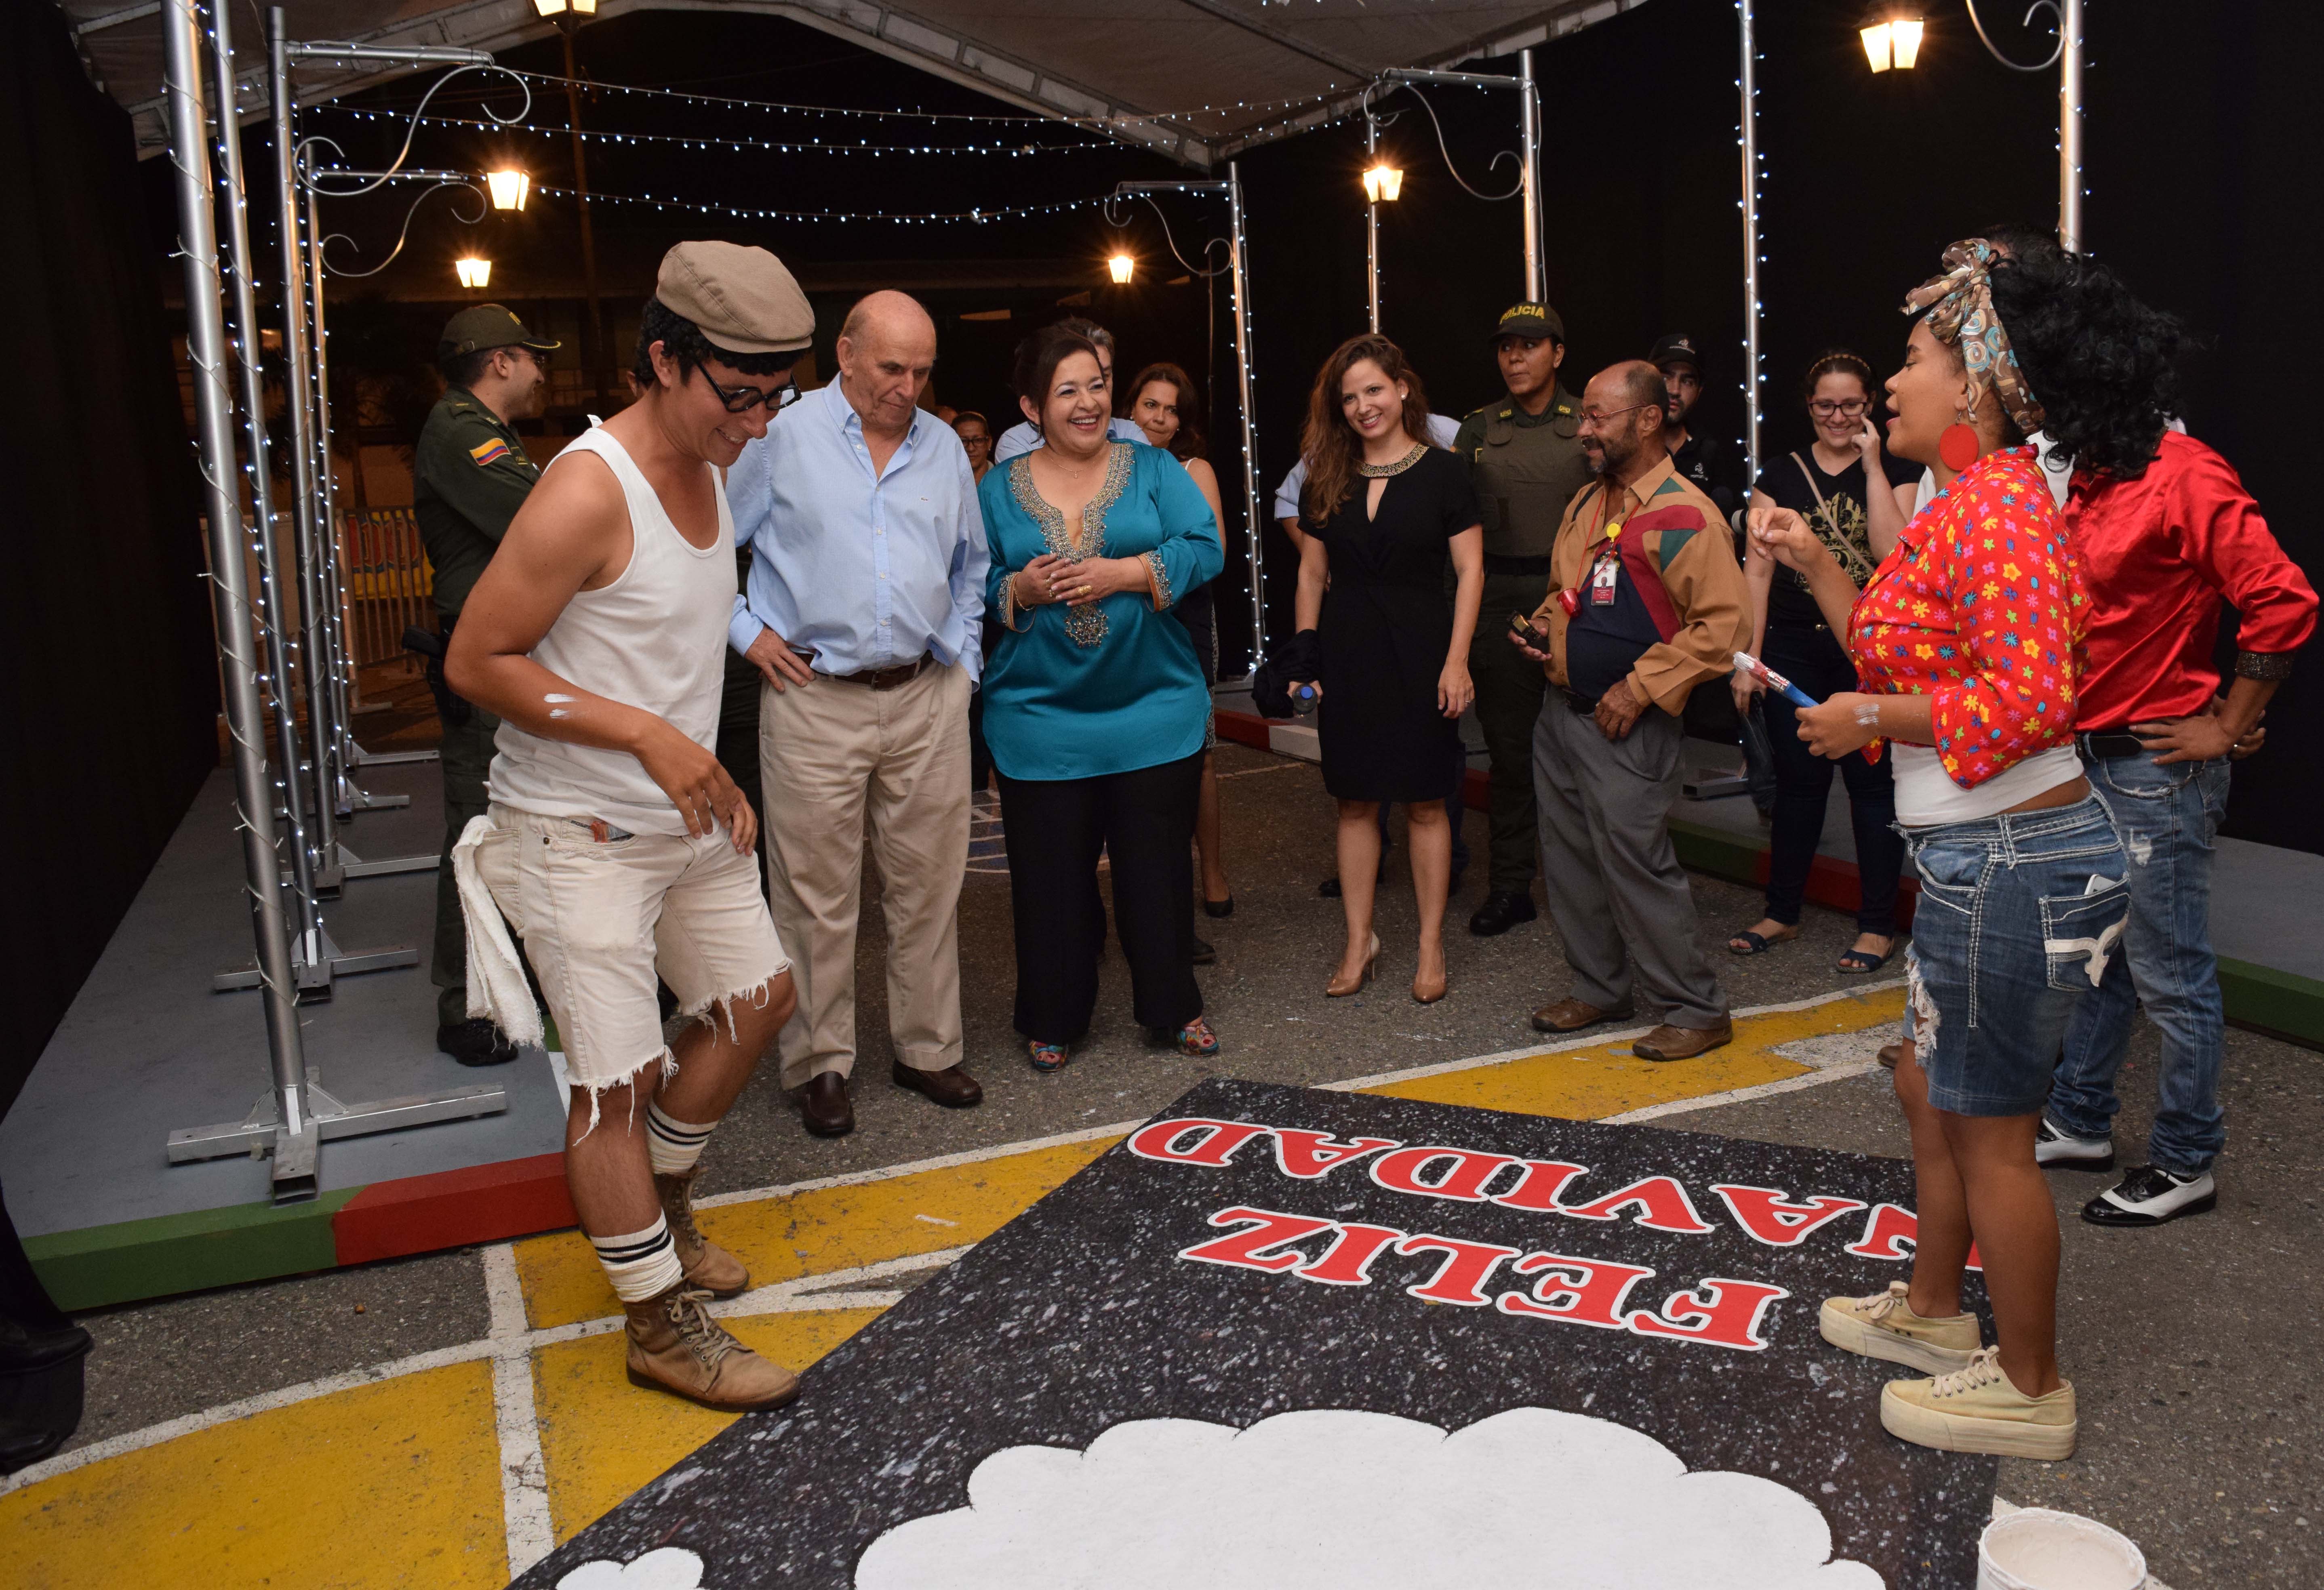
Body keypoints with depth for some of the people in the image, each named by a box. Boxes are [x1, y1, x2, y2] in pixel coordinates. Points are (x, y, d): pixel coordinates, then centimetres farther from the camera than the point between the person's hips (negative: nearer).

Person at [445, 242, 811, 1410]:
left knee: (757, 997, 19)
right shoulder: (590, 491, -22)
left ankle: (660, 1203, 39)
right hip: (579, 834, -9)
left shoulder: (708, 471, 7)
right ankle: (662, 1325, 12)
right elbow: (477, 660, -21)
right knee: (618, 1081, -3)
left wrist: (711, 772, 11)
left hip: (685, 818, 9)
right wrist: (647, 736, -25)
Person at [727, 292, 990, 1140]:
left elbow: (972, 564, 23)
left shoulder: (944, 446, 12)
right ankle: (820, 1064, 15)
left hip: (927, 698, 4)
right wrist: (745, 632, -2)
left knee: (928, 886, 9)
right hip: (815, 699, -4)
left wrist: (964, 658, 14)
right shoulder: (783, 436, -1)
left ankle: (927, 1048, 23)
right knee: (817, 895, 2)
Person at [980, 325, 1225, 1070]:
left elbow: (1204, 548, -6)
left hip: (1155, 710, 0)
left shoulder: (1154, 470, 4)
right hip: (1041, 717, 0)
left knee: (1158, 867, 7)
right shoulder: (998, 490, 6)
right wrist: (1018, 591, -15)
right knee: (1051, 876, 6)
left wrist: (1128, 573, -19)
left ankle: (1173, 1008, 23)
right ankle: (1052, 1019, 22)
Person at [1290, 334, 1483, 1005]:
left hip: (1420, 655, -3)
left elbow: (1470, 572, -4)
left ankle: (1432, 946, 15)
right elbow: (1312, 575, 11)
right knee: (1356, 801, 7)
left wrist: (1457, 660, -11)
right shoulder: (1329, 480, 8)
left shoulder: (1443, 472, -3)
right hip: (1347, 658, 3)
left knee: (1425, 801, 3)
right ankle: (1359, 943, 18)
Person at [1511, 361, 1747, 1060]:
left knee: (1637, 866, -5)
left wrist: (1640, 688, -20)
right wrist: (1543, 629, 7)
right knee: (1569, 862, 14)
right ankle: (1600, 989, 30)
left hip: (1626, 730, -8)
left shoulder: (1684, 515, -15)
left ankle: (1695, 1010, 10)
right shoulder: (1586, 505, 12)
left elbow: (1722, 625, -20)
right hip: (1561, 712, 8)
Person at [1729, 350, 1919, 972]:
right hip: (1795, 650, 2)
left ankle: (1877, 925, 12)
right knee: (1798, 782, 10)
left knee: (1872, 783, 2)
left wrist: (1873, 465, -11)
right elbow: (1757, 569, 4)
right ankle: (1782, 913, 22)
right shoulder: (1781, 478, 7)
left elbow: (1893, 553, -14)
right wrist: (1747, 658, -2)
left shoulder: (1895, 473, 3)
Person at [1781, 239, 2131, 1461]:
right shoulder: (1973, 502, 15)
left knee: (1987, 1127, 3)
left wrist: (1873, 718, -17)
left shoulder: (1994, 504, -18)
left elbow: (2030, 698, -27)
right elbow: (1900, 655, 18)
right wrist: (1814, 563, 13)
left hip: (2014, 860, -11)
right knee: (1929, 1091, 23)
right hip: (1979, 858, 11)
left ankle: (2028, 1388, 21)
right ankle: (1931, 1307, 41)